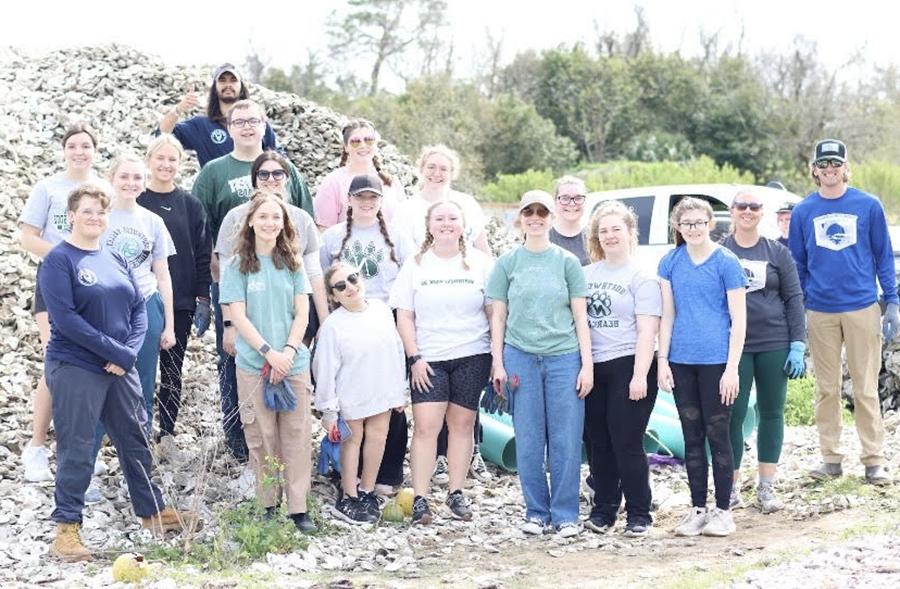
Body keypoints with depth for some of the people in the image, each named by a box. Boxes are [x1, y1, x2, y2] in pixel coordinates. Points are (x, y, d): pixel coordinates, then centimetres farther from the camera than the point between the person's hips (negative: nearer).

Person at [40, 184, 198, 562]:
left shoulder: (115, 259, 12)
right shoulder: (59, 260, -8)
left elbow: (139, 308, 9)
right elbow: (64, 318, -17)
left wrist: (130, 351, -8)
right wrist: (116, 351, -17)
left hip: (120, 369, 7)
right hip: (75, 370, -6)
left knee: (136, 441, 15)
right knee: (76, 450, -2)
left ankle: (152, 511, 29)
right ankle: (67, 528, 7)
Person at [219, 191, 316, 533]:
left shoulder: (293, 264, 9)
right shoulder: (238, 265, 1)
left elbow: (302, 313, 6)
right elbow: (238, 316, -5)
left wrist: (288, 351, -9)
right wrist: (269, 352, -13)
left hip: (294, 362, 2)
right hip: (254, 364, -2)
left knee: (296, 435, 0)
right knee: (262, 436, 2)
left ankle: (298, 508, 3)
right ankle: (267, 505, 12)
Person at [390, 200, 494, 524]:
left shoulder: (480, 263, 5)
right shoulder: (415, 265, 6)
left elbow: (494, 313, 6)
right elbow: (404, 317, 5)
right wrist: (414, 358, -3)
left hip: (472, 355, 0)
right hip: (428, 360, 0)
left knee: (462, 424, 3)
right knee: (426, 426, -8)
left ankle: (456, 493, 13)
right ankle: (420, 498, -7)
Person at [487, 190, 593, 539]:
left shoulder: (567, 262, 6)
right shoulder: (508, 263, 7)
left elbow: (580, 316, 6)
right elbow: (498, 316, 9)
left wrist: (587, 364, 0)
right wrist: (498, 363, 1)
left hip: (564, 357, -1)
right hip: (521, 357, 1)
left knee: (566, 441, -2)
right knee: (529, 441, 3)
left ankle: (565, 515, 6)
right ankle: (536, 512, 14)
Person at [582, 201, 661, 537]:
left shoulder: (641, 278, -2)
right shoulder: (587, 274, 13)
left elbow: (647, 330, -8)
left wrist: (640, 376, -16)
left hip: (628, 366, -5)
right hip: (593, 367, 5)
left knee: (627, 443, -7)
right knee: (599, 443, 8)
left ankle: (638, 515, 3)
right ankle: (603, 510, 17)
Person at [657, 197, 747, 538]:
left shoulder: (726, 263, -5)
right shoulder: (670, 263, 6)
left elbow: (738, 320, -6)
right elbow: (667, 315, 8)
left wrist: (732, 368, -11)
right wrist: (662, 360, 2)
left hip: (716, 362, -4)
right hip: (681, 362, 4)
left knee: (717, 436, 1)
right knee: (692, 438, 10)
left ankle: (722, 510, 11)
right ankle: (697, 509, 18)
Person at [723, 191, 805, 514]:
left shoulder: (777, 252, 5)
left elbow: (794, 299, 5)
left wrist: (797, 345, -3)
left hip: (774, 344, 1)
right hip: (733, 345, -1)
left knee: (772, 412, 6)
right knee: (733, 414, -2)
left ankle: (767, 487, 14)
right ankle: (732, 485, 7)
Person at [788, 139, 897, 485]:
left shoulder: (868, 206, 2)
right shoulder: (803, 212, 7)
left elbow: (884, 257, 5)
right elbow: (797, 264, 11)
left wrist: (892, 303, -1)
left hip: (862, 309, -2)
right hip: (820, 312, 2)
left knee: (866, 387, 0)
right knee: (827, 388, 7)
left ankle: (874, 460, 5)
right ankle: (830, 458, 15)